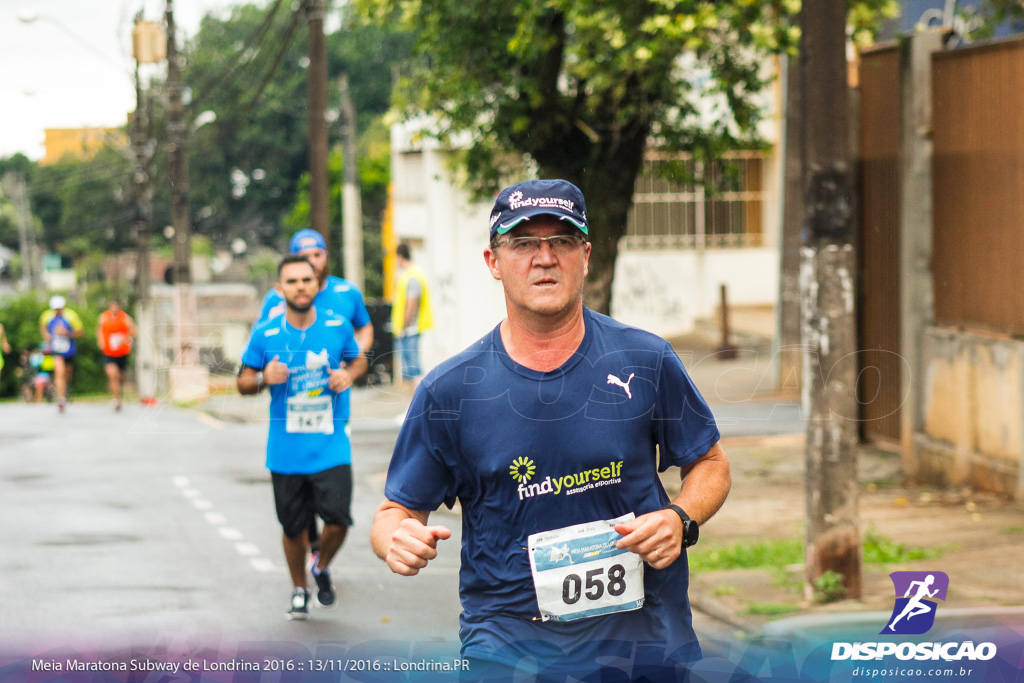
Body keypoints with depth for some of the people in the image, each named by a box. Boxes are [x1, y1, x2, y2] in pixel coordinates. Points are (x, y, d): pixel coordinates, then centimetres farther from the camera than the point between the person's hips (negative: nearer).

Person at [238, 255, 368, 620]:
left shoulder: (338, 326, -1)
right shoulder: (265, 334, -3)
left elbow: (358, 359, 18)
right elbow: (243, 382, 7)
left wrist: (349, 375, -5)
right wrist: (263, 377, -15)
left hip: (330, 448, 0)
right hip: (286, 449, 0)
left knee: (338, 518, -12)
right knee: (293, 527, 8)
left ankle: (322, 568, 20)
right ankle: (298, 590, 32)